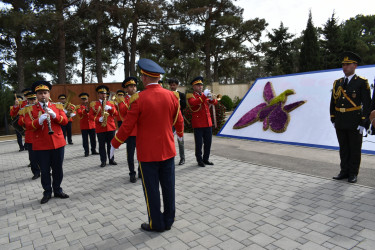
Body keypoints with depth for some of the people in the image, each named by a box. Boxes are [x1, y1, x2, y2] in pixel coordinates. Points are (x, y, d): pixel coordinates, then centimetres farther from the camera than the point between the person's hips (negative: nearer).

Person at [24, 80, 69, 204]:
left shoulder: (57, 107, 9)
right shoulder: (30, 109, 3)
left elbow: (65, 121, 0)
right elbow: (28, 126, -7)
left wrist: (54, 115, -17)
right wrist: (39, 120, -26)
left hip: (58, 143, 2)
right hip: (41, 146, -2)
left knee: (58, 169, 11)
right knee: (44, 171, 6)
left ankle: (57, 190, 27)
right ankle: (47, 192, 22)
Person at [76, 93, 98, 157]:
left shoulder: (90, 105, 11)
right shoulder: (79, 107, 2)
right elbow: (80, 113, -18)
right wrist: (86, 110, -35)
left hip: (92, 125, 3)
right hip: (84, 126, -3)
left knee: (93, 139, 8)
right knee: (85, 139, 0)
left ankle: (93, 150, 18)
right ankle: (86, 152, 7)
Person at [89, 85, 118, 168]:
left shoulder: (110, 103, 13)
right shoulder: (94, 104, 6)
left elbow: (116, 113, 6)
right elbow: (90, 115, 1)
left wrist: (110, 108, -12)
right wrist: (98, 119, -16)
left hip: (111, 127, 2)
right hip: (100, 128, -2)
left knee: (110, 144, 8)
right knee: (102, 145, 2)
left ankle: (111, 159, 18)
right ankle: (103, 161, 11)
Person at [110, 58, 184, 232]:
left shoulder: (138, 99, -15)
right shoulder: (172, 96, -2)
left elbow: (127, 126, -10)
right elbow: (178, 121, 10)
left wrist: (114, 144, 5)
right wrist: (180, 133, 32)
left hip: (148, 153, -4)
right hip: (168, 150, 5)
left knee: (151, 189, 9)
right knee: (168, 186, 14)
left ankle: (156, 224, 23)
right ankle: (168, 220, 29)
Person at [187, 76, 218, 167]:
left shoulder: (205, 95, 15)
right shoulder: (191, 96, -2)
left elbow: (215, 103, 7)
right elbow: (193, 103, -25)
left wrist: (211, 98, -14)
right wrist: (204, 96, -28)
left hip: (208, 123, 6)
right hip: (198, 124, -6)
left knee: (208, 143, 11)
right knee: (199, 143, 0)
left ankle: (206, 159, 25)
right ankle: (199, 160, 14)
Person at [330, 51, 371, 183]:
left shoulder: (362, 82, -4)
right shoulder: (337, 83, 10)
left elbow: (367, 104, -6)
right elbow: (333, 102, 13)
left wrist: (363, 123, -11)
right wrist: (333, 120, 9)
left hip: (354, 123, -4)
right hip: (340, 123, 4)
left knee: (355, 149, 5)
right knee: (343, 148, 12)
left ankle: (353, 174, 16)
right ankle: (344, 171, 22)